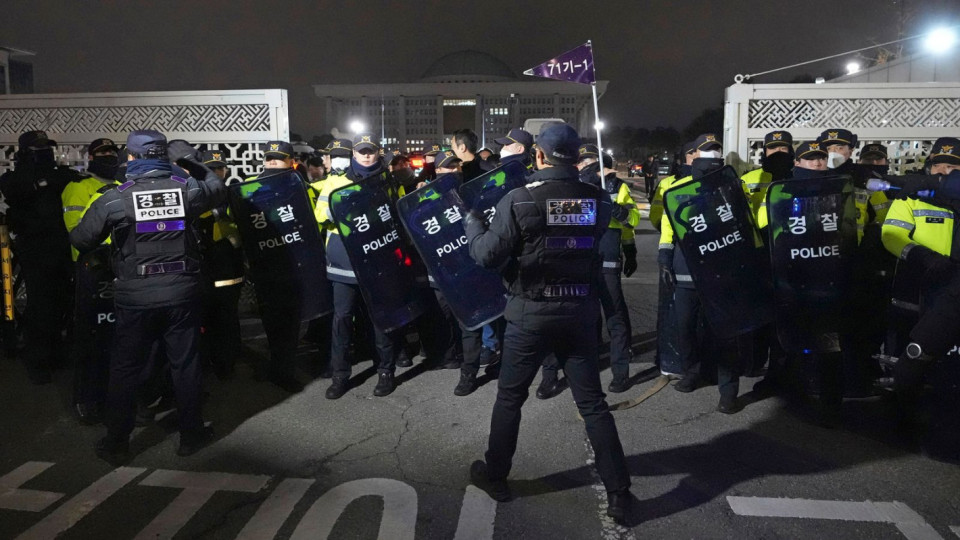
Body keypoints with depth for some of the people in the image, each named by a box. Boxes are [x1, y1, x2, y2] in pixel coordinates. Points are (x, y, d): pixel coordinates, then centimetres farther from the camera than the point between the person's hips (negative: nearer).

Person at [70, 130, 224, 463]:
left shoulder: (115, 199, -8)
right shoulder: (188, 189, -4)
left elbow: (80, 240, -1)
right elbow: (217, 189, 18)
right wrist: (192, 161, 21)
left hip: (136, 298, -1)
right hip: (183, 293, 1)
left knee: (125, 369, 12)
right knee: (185, 364, 12)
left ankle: (116, 443, 22)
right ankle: (191, 434, 23)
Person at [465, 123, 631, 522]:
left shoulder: (519, 200, -14)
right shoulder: (597, 200, -3)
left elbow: (488, 255, -14)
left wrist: (471, 220, 5)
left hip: (530, 314, -3)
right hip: (580, 313, 3)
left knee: (509, 397, 16)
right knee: (593, 403, 12)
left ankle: (494, 475, 31)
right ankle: (618, 492, 16)